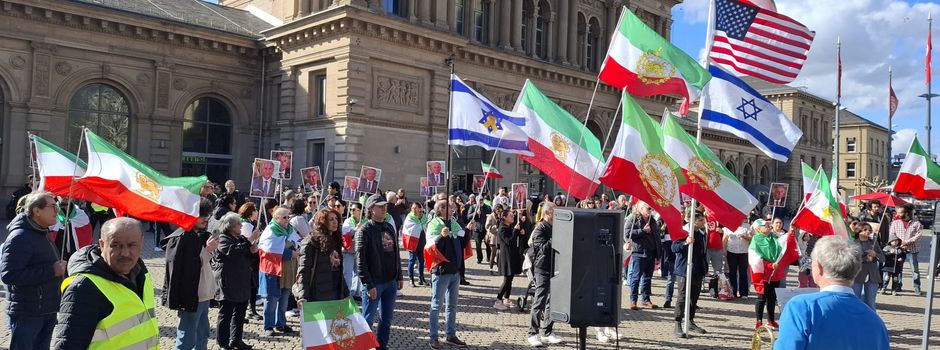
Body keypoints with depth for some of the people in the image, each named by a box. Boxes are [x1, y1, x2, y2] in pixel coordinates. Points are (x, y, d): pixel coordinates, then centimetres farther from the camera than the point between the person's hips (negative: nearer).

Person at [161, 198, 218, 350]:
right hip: (190, 297, -9)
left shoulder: (200, 236, 11)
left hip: (203, 296, 9)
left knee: (202, 337, 20)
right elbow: (185, 269, -23)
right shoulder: (180, 239, -16)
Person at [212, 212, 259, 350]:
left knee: (240, 313, 13)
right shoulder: (222, 239, -11)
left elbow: (247, 257, 24)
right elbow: (233, 252, -28)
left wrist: (253, 250, 1)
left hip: (242, 283, 9)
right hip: (227, 284, -8)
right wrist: (249, 240, -28)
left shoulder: (240, 238, 15)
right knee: (226, 313, -1)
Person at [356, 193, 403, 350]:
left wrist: (399, 276, 14)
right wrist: (369, 284, -19)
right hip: (374, 283, -6)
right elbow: (360, 260, -16)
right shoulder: (365, 230, -11)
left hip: (391, 282, 7)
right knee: (367, 319, 3)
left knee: (387, 319, 14)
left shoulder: (389, 227, 10)